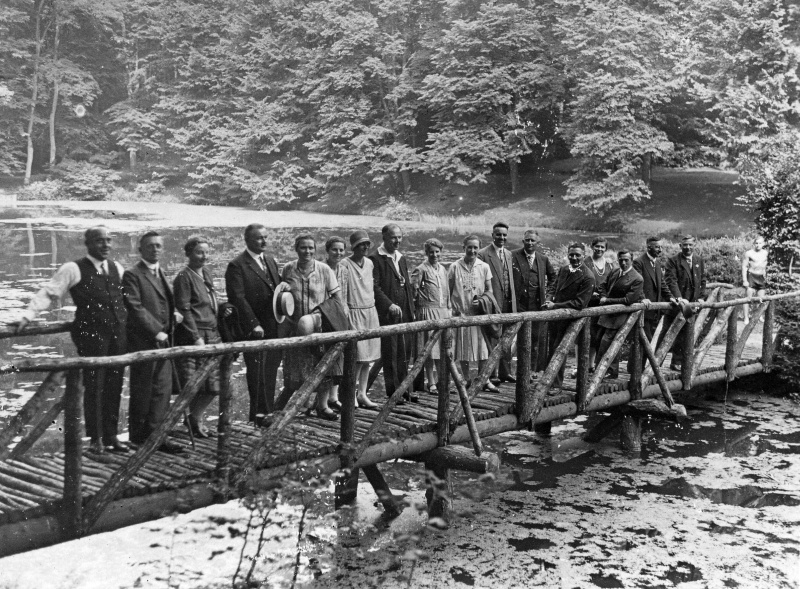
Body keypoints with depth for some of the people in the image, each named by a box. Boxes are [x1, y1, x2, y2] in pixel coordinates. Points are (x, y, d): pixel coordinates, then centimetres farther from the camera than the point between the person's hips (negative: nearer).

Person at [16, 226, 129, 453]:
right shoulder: (74, 269, -3)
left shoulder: (116, 268, 12)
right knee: (94, 386, -1)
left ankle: (111, 435, 19)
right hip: (91, 335, -5)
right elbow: (48, 293, -6)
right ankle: (95, 437, 13)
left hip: (119, 334, 5)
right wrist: (27, 315, -17)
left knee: (114, 386, 8)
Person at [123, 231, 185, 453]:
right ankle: (139, 437, 13)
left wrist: (173, 314, 5)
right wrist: (156, 331, -17)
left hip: (163, 341, 7)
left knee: (163, 389, 6)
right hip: (143, 341, -7)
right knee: (142, 391, 2)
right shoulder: (132, 275, -8)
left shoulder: (161, 273, 18)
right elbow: (135, 308, -15)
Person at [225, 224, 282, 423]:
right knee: (257, 370, -1)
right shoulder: (237, 266, -9)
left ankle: (268, 410, 20)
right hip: (255, 328, -7)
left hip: (274, 326, 7)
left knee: (271, 368, 10)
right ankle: (259, 413, 9)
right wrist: (253, 325, -18)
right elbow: (238, 299, -14)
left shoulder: (270, 261, 16)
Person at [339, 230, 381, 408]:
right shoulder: (344, 265, -9)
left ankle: (362, 394, 14)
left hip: (371, 312, 6)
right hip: (354, 312, -6)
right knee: (359, 356, -10)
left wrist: (372, 305, 13)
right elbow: (341, 294, -10)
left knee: (368, 357, 6)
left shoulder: (369, 263, 10)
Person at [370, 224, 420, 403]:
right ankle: (394, 391, 6)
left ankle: (406, 388, 13)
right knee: (390, 354, -1)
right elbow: (375, 287, -13)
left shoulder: (401, 258, 18)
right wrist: (389, 305, -21)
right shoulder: (376, 259, -7)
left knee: (406, 353, 7)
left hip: (406, 314, 7)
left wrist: (411, 310, 14)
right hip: (388, 314, -7)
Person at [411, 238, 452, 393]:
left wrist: (448, 309, 16)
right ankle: (431, 383, 3)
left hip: (443, 311, 6)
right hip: (428, 311, -6)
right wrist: (418, 304, -5)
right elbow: (412, 289, -9)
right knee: (430, 347, -3)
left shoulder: (443, 270, 14)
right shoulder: (421, 269, -7)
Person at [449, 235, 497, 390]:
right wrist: (454, 308, -8)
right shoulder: (455, 267, -1)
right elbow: (449, 291, 3)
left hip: (479, 313, 1)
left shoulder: (484, 267, 4)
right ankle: (467, 381, 15)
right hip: (461, 313, -1)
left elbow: (489, 290, 9)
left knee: (482, 347, 1)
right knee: (463, 348, 4)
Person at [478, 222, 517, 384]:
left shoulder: (508, 254, 15)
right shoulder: (483, 254, -7)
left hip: (508, 303, 7)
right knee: (493, 340, -2)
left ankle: (505, 372, 20)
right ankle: (492, 373, 6)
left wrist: (513, 301, 13)